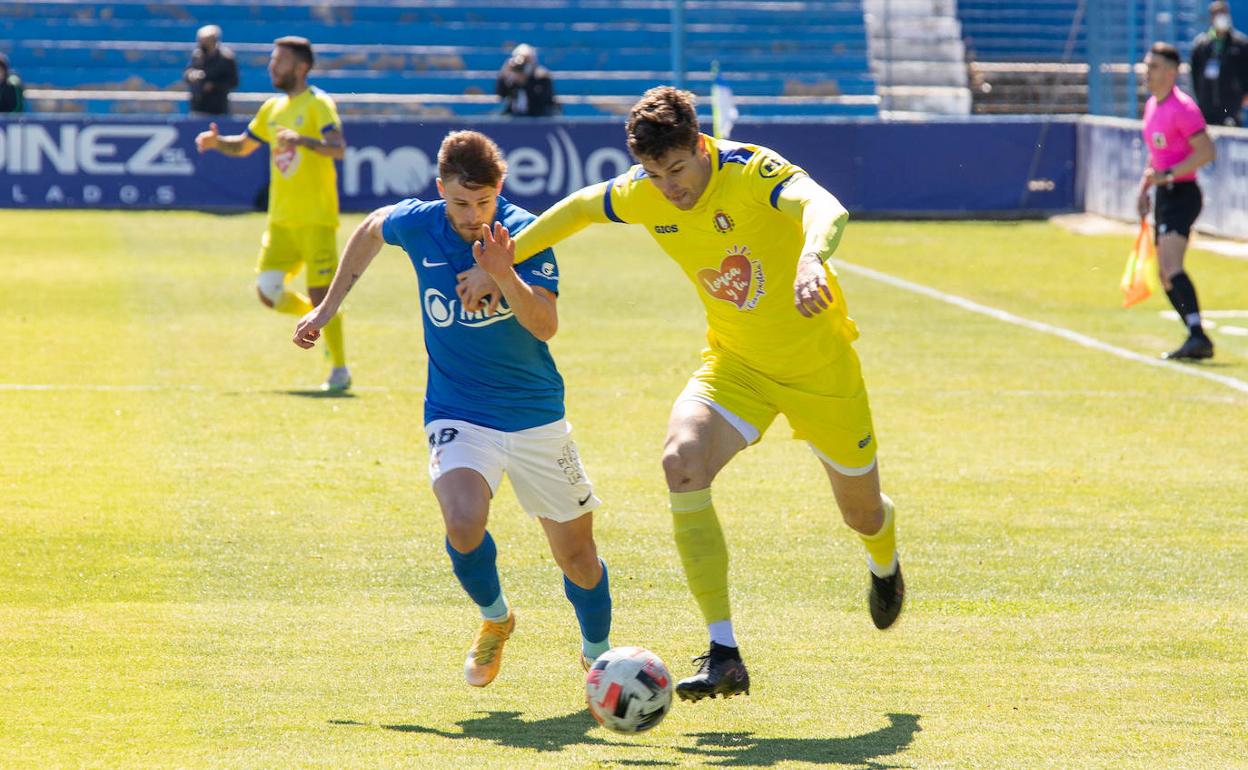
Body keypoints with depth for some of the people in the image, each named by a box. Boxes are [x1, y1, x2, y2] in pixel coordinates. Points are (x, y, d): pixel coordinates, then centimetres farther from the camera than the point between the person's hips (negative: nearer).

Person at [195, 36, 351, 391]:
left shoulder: (317, 104, -8)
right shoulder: (273, 108, 15)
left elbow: (338, 148, -23)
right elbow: (243, 146, 27)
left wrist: (303, 140, -40)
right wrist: (218, 142, 7)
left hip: (316, 218, -7)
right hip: (281, 218, 7)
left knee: (320, 295, -7)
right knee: (268, 292, -2)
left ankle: (340, 370, 6)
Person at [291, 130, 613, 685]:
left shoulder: (523, 233, -16)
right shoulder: (416, 225, -8)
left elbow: (546, 326, -27)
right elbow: (369, 230, 17)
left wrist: (505, 275, -43)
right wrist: (327, 308, 21)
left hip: (536, 419, 0)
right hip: (457, 416, 0)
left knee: (576, 556, 7)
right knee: (464, 524, -28)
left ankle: (598, 655, 36)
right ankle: (494, 618, 3)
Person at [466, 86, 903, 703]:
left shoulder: (751, 172, -28)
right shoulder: (643, 196, -11)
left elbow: (825, 208, -47)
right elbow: (579, 208, 10)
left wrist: (810, 259, -69)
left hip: (819, 362, -3)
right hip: (734, 364, 3)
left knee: (862, 512, 12)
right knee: (682, 463, -27)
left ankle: (885, 563, 56)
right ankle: (723, 653, -25)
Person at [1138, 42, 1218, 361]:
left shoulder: (1182, 108, -14)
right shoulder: (1151, 106, 14)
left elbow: (1207, 152, -19)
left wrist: (1166, 175, -23)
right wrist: (1145, 188, 18)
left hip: (1182, 194, -10)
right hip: (1164, 195, 10)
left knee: (1171, 267, -25)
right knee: (1166, 277, 9)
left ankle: (1198, 336, -33)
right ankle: (1198, 343, 14)